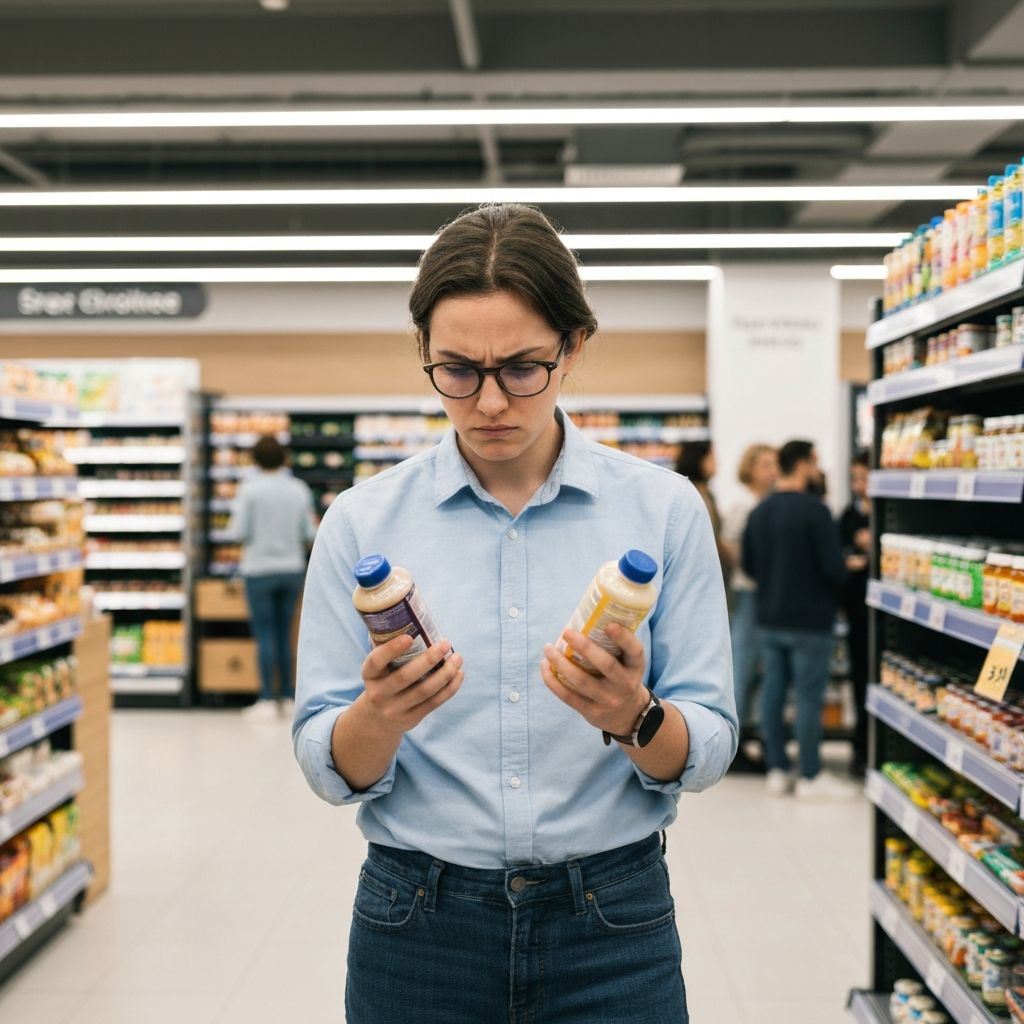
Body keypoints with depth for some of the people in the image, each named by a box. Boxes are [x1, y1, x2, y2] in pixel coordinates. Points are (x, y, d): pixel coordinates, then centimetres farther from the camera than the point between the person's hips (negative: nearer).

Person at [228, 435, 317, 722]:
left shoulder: (250, 488, -9)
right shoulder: (299, 489, 2)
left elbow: (239, 532, -11)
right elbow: (309, 534, 5)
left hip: (259, 569, -4)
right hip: (292, 568, 4)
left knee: (265, 634, -1)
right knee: (285, 634, 12)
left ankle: (267, 701, -3)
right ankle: (289, 697, 16)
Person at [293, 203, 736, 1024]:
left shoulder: (665, 509, -5)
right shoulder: (362, 522, -4)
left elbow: (708, 750, -5)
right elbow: (331, 771, -3)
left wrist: (633, 717, -25)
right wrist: (380, 717, -24)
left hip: (612, 927, 0)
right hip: (419, 927, 1)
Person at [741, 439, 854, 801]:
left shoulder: (759, 511, 6)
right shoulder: (814, 509, -16)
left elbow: (748, 566, 10)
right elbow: (834, 567, -18)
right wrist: (843, 572, 4)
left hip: (769, 618, 7)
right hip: (809, 619, -7)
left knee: (773, 691, 10)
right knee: (809, 696, 0)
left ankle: (776, 771, 17)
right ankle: (811, 777, 6)